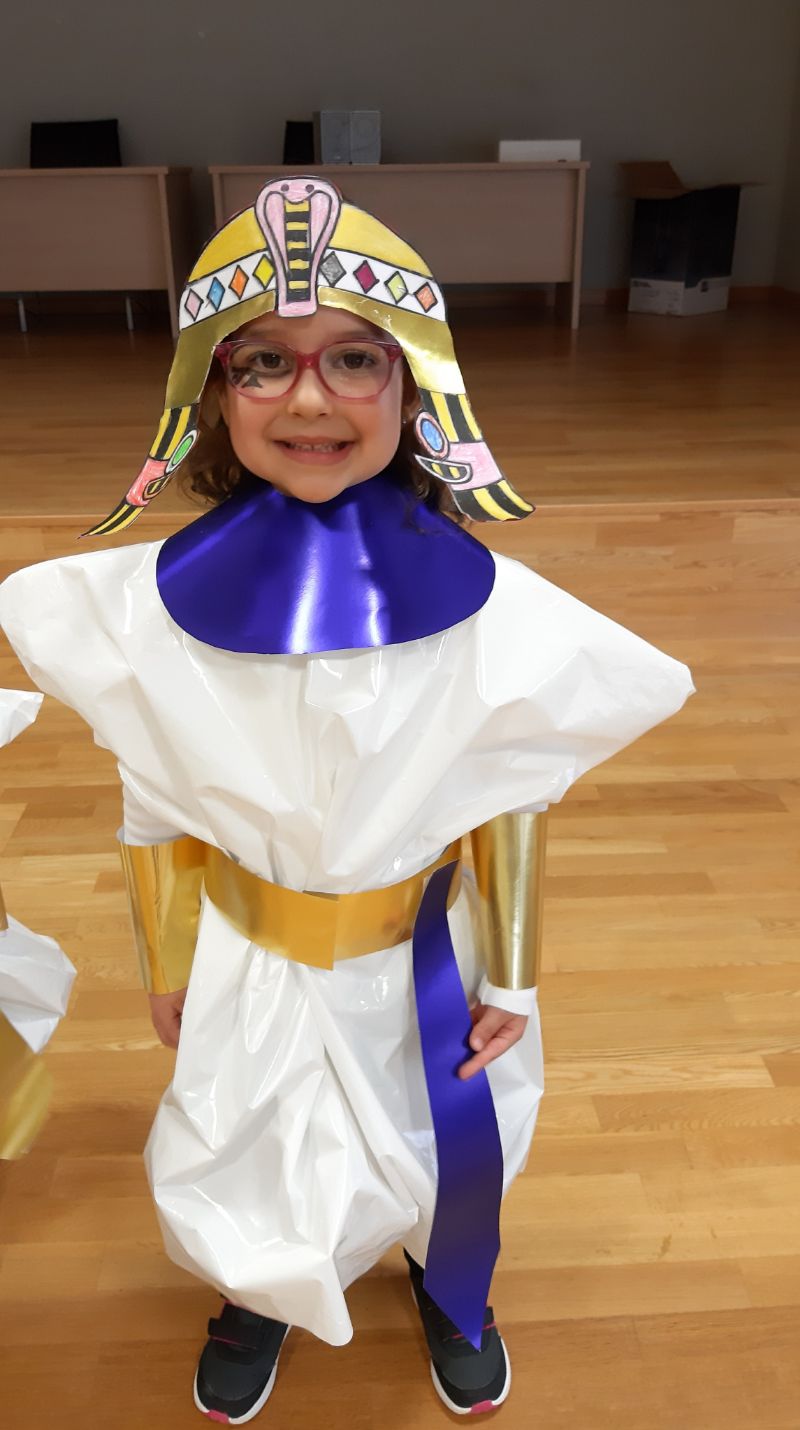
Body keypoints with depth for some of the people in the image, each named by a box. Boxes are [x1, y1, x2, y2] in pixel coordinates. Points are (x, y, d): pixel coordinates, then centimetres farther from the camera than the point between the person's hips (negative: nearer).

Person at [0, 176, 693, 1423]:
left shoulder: (486, 608, -21)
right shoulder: (147, 607, -19)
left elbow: (511, 808, -9)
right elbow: (155, 816, -6)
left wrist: (511, 979, -2)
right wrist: (167, 972, 4)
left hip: (423, 956, 0)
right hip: (246, 960, 1)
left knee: (454, 1152, 24)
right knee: (249, 1154, 24)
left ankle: (450, 1288, 62)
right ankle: (258, 1291, 62)